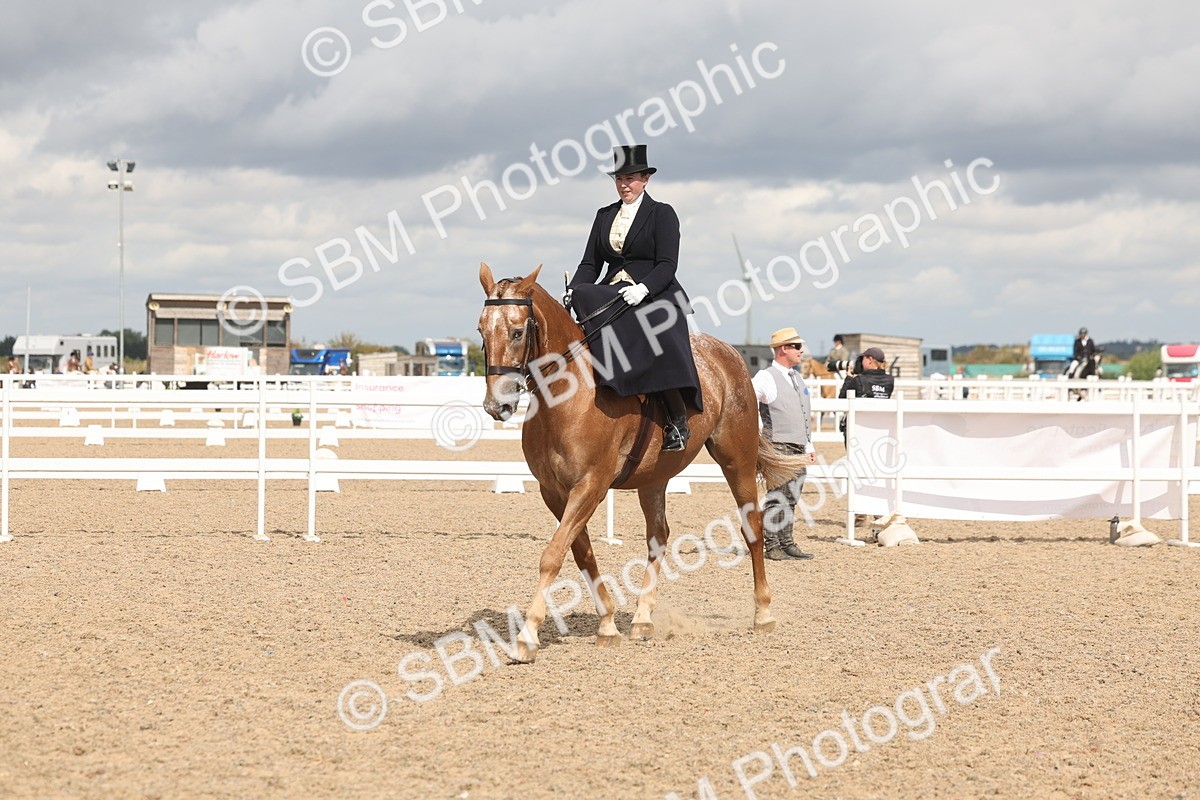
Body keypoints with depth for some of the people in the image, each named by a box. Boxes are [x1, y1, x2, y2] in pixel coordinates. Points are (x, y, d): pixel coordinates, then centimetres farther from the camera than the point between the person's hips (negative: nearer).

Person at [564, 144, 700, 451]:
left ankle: (678, 420, -25)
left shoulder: (662, 214, 3)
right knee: (583, 297, -30)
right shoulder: (605, 216, 19)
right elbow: (590, 263, 15)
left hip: (653, 296, -5)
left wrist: (643, 288, -26)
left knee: (661, 347, -34)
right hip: (611, 297, 5)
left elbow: (667, 264, -8)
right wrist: (573, 291, -5)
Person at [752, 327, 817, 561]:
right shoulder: (766, 378, -5)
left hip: (799, 449, 7)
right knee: (776, 498, -8)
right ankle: (772, 547, -5)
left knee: (791, 498, 9)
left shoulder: (798, 379, 19)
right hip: (779, 447, -7)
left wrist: (809, 446, 22)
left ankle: (787, 544, 13)